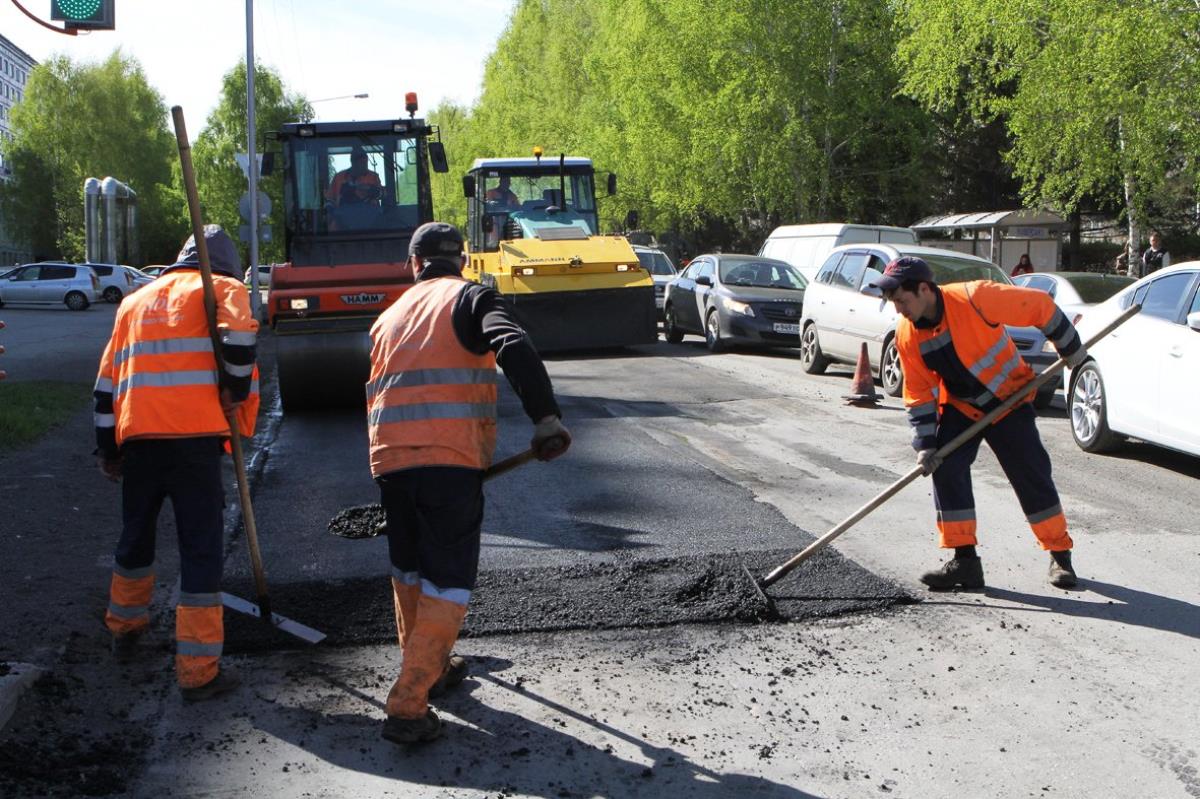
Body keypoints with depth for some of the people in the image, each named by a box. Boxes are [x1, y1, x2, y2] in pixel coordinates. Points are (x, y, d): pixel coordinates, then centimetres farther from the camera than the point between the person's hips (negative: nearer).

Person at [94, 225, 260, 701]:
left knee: (136, 536, 24)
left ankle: (124, 629, 44)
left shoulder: (134, 301, 23)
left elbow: (107, 380, 21)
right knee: (201, 548, -1)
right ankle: (199, 670, 0)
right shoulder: (223, 287, 7)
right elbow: (239, 335, -15)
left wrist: (107, 450, 23)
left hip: (138, 436, 6)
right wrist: (236, 395, -1)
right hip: (194, 436, -5)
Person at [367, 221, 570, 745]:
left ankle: (430, 667, 39)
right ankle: (407, 706, -7)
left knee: (409, 570, 23)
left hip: (389, 458, 6)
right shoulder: (470, 298, 5)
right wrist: (545, 417, -19)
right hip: (450, 459, -6)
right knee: (447, 582, -1)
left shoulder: (390, 316, 23)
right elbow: (514, 348, -15)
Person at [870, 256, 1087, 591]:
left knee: (1032, 474, -1)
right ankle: (964, 559, -3)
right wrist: (925, 444, -12)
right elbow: (918, 393, -5)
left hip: (1009, 399, -4)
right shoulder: (906, 335, -13)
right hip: (959, 407, 4)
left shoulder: (975, 298, -30)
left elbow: (1040, 305, -20)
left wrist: (1072, 350, -9)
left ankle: (1060, 555, 16)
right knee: (946, 469, -11)